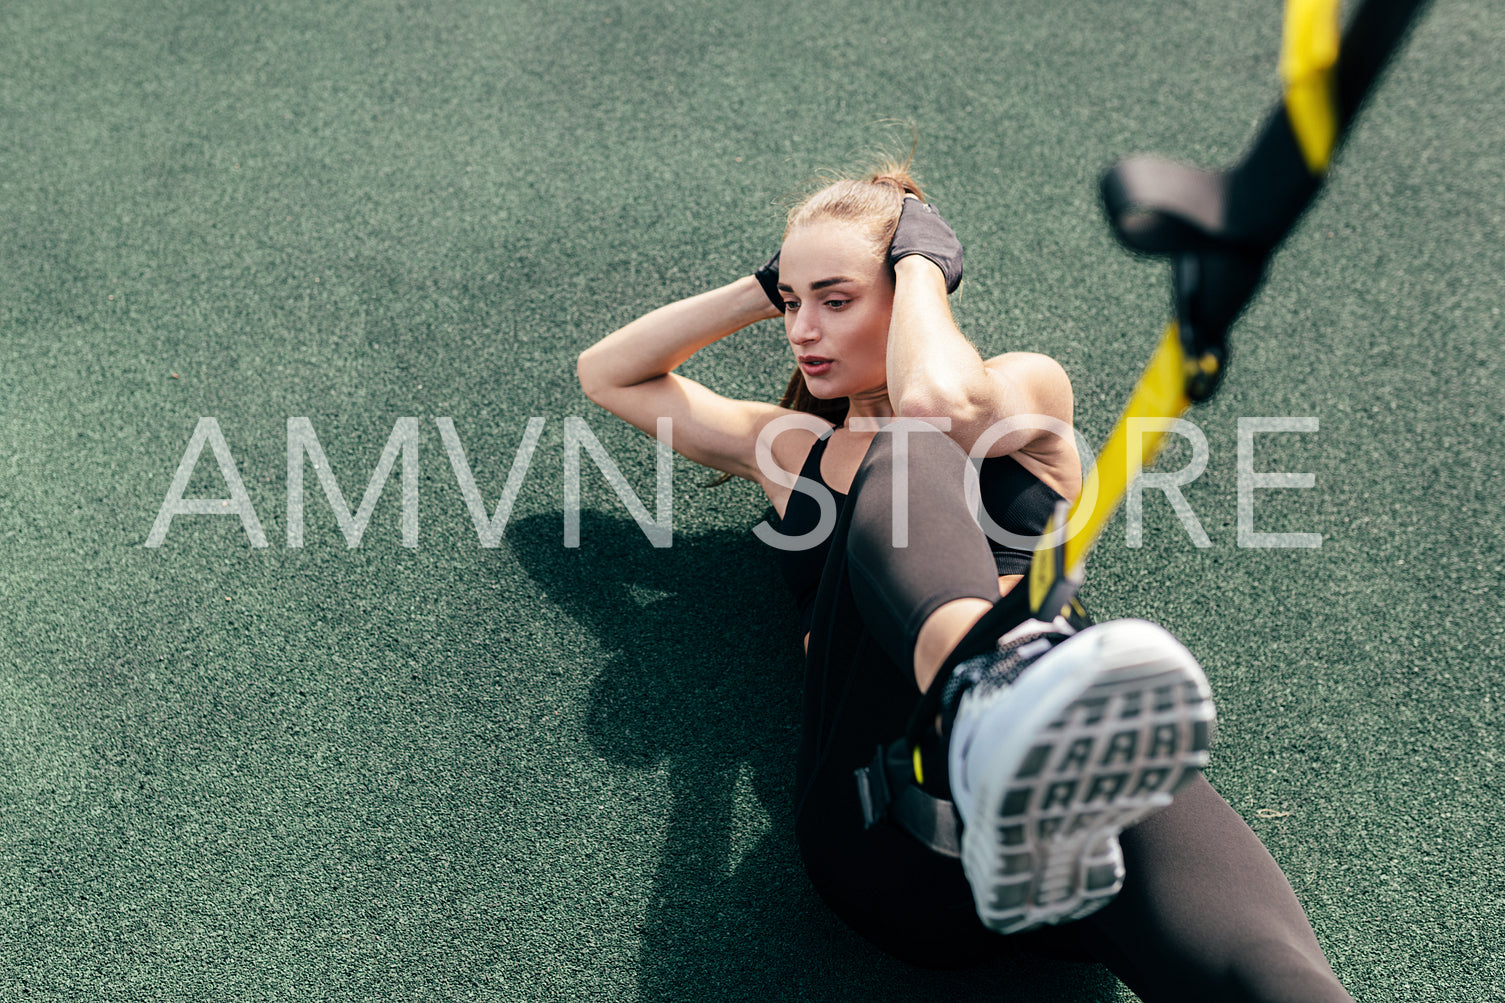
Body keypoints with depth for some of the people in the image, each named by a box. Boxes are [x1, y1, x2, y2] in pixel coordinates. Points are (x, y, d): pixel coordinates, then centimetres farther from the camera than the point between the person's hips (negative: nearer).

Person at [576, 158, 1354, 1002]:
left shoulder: (1025, 391, 19)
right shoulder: (793, 449, 29)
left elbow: (934, 399, -7)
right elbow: (606, 373, 34)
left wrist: (922, 262, 12)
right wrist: (765, 288, 27)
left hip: (1070, 742, 0)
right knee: (903, 463, -27)